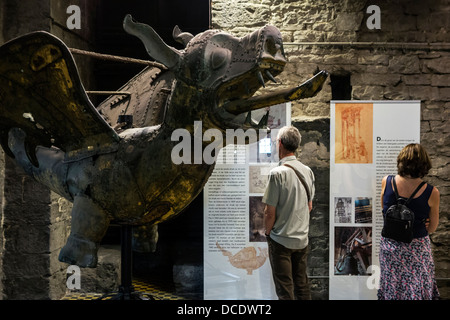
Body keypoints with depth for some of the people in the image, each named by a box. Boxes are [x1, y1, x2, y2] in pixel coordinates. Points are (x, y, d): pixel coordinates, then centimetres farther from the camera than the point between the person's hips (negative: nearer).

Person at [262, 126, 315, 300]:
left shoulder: (278, 173, -18)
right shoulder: (307, 171, 2)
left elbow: (270, 212, -15)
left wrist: (268, 232, 1)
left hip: (281, 240, -6)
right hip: (302, 238, 6)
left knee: (285, 289, 5)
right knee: (302, 285, 17)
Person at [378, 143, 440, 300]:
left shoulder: (386, 182, -13)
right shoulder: (432, 193, -19)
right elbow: (432, 228, -4)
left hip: (389, 246, 2)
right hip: (417, 248, -2)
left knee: (392, 288, 20)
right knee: (418, 288, 18)